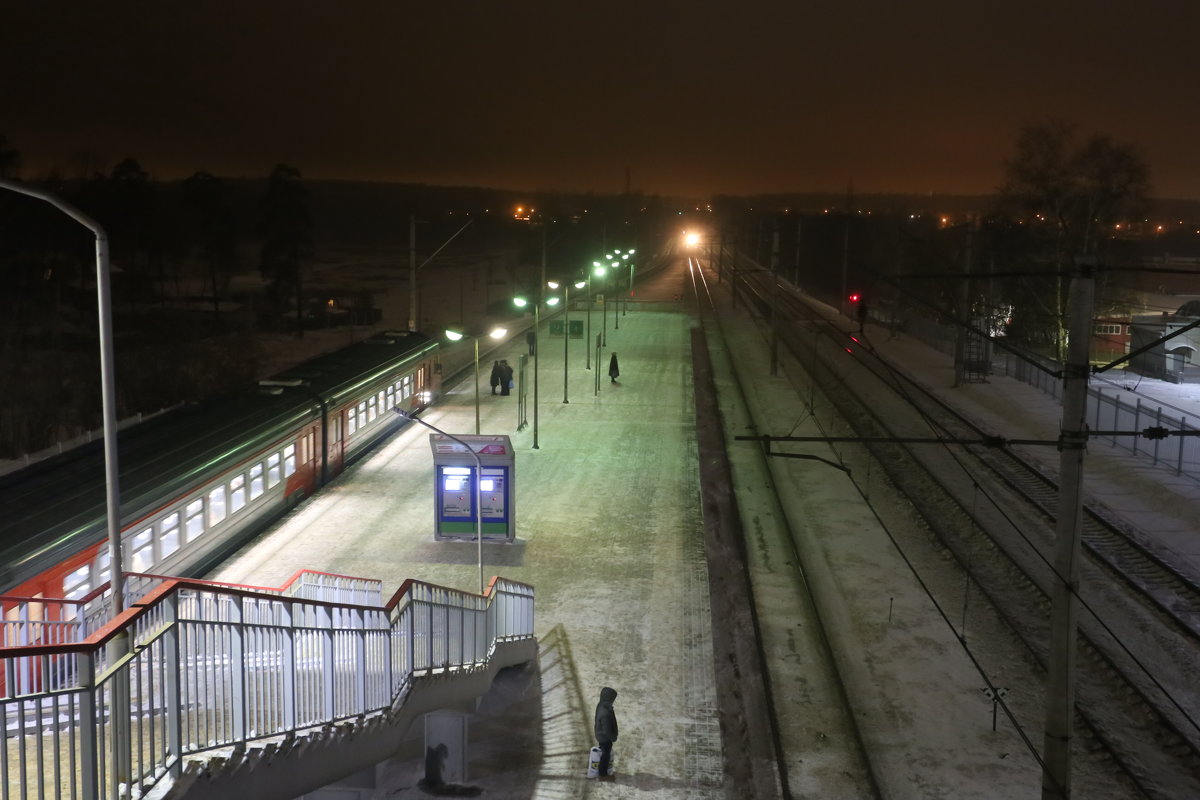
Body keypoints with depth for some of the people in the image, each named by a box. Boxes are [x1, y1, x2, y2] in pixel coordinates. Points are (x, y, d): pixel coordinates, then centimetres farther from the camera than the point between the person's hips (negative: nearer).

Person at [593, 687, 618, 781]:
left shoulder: (600, 705, -13)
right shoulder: (605, 714, -41)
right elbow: (607, 731, -30)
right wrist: (614, 738, -10)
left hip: (600, 735, 8)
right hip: (605, 738, -8)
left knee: (605, 754, 28)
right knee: (605, 756, 15)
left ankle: (604, 772, 49)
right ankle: (603, 775, 36)